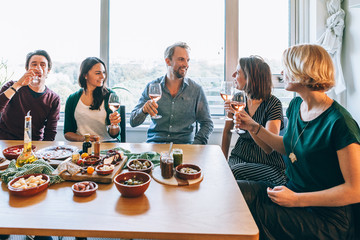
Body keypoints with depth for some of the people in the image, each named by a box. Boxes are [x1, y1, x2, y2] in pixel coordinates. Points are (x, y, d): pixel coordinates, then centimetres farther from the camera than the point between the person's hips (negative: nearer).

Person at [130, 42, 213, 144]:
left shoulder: (196, 90, 1)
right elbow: (133, 122, 1)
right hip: (155, 143, -1)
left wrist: (195, 146, -10)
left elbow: (207, 123, 6)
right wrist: (144, 110, -22)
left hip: (184, 144, 1)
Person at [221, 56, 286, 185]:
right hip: (239, 158, 4)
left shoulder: (273, 103, -14)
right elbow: (227, 131, 15)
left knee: (232, 173, -31)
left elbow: (269, 148, -23)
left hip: (267, 164, -4)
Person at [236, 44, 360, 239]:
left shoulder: (339, 123, -22)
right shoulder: (295, 105, 2)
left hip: (325, 217, -7)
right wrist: (253, 127, 9)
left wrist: (297, 200, -22)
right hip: (292, 191, 7)